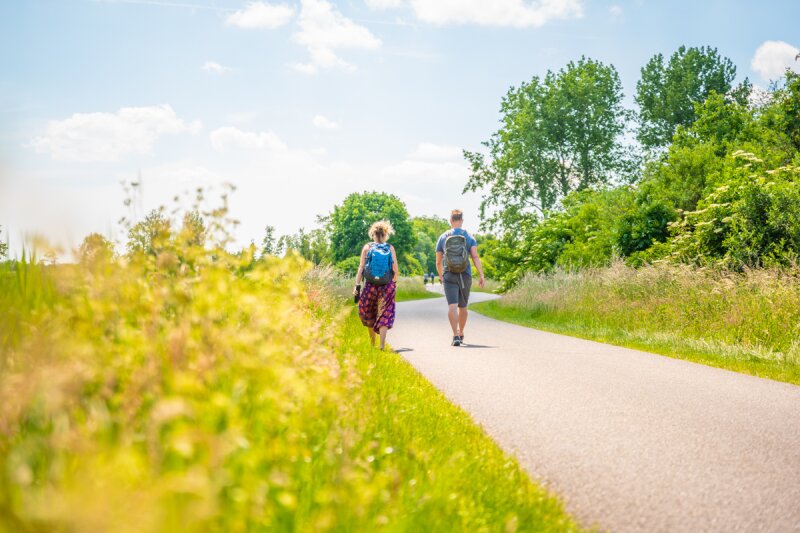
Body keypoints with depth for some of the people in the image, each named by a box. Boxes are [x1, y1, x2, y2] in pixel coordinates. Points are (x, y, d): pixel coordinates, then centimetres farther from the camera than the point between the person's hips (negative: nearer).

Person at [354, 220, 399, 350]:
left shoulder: (367, 247, -2)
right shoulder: (390, 249, -1)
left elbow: (361, 268, -6)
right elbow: (395, 270, 0)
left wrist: (357, 285, -5)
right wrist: (394, 282, 18)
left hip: (370, 285, 0)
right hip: (387, 286, 0)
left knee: (368, 314, 19)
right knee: (384, 315, 3)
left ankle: (372, 342, 27)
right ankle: (382, 344, -10)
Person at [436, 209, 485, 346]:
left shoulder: (443, 237, 4)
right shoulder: (469, 237, 2)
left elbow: (438, 262, 9)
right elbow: (475, 256, -9)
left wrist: (441, 276, 25)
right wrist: (481, 275, -10)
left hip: (449, 276, -1)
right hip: (465, 276, 1)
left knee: (452, 306, -10)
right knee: (462, 307, 16)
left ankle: (455, 335, -25)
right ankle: (461, 334, 31)